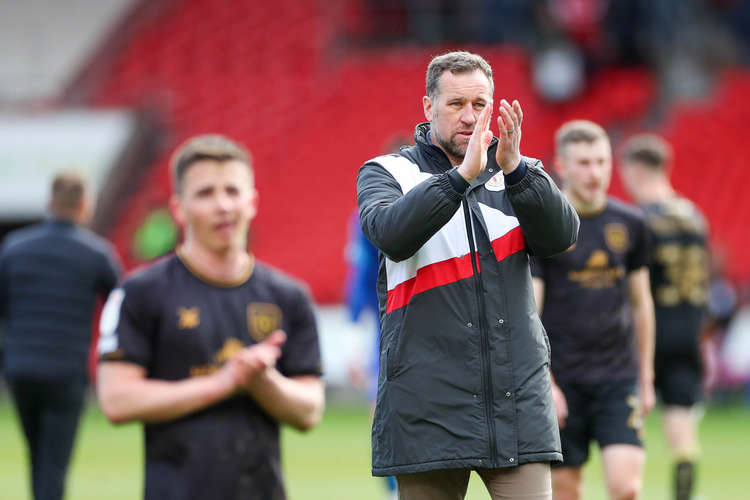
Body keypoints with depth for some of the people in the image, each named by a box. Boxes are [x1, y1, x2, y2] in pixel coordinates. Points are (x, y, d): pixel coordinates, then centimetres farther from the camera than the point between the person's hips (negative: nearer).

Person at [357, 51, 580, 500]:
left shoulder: (520, 174, 13)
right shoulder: (387, 173, 6)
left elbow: (561, 236, -6)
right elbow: (390, 233, -16)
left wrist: (516, 170, -22)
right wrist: (462, 176, -27)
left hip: (517, 393, 1)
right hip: (427, 403, -1)